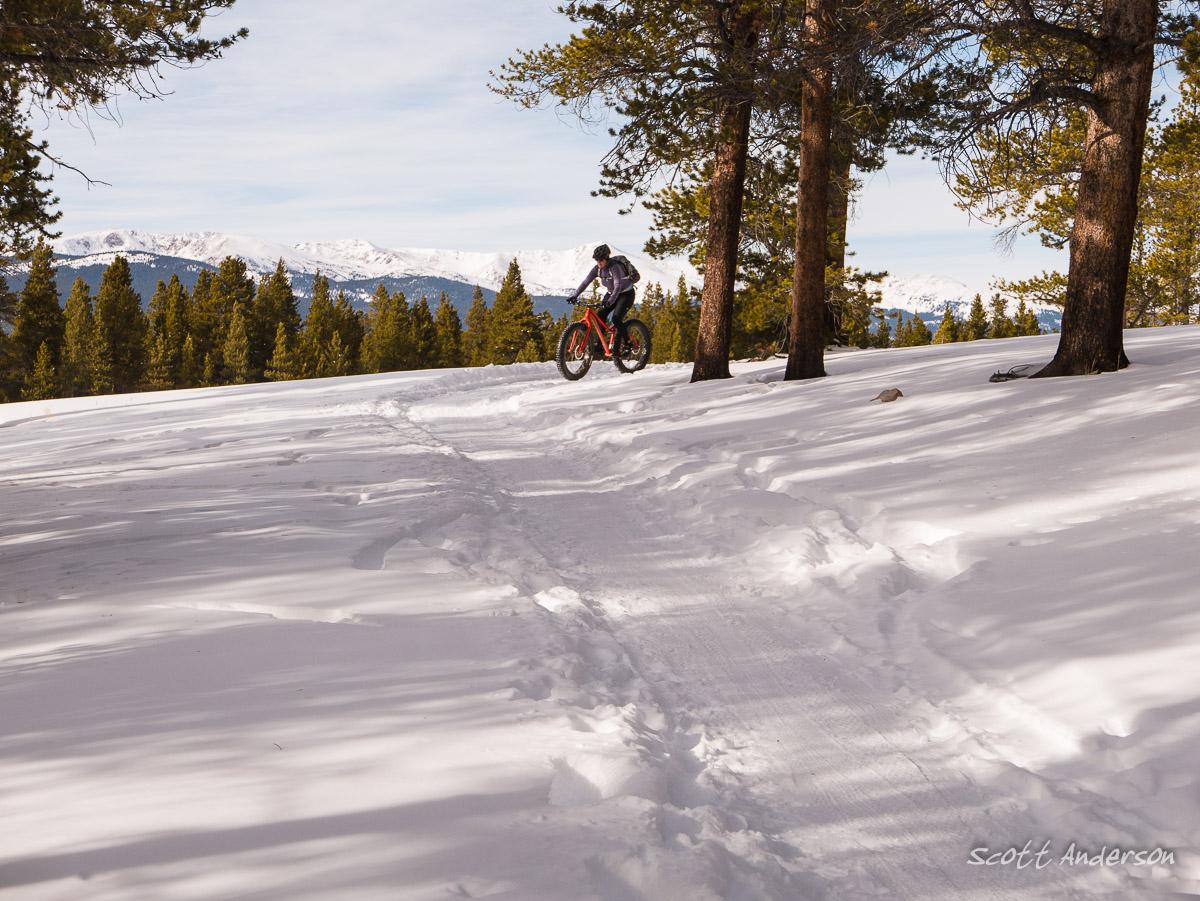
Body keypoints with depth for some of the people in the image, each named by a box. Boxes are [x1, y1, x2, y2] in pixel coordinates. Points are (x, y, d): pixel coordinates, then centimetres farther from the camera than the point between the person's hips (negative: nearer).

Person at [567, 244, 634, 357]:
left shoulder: (615, 267, -28)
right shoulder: (597, 269, -7)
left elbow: (618, 286, -38)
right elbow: (585, 282, -11)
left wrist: (610, 301, -50)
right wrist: (574, 295, -23)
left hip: (626, 294, -7)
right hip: (612, 293, 7)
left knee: (616, 319, -24)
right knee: (600, 315, -11)